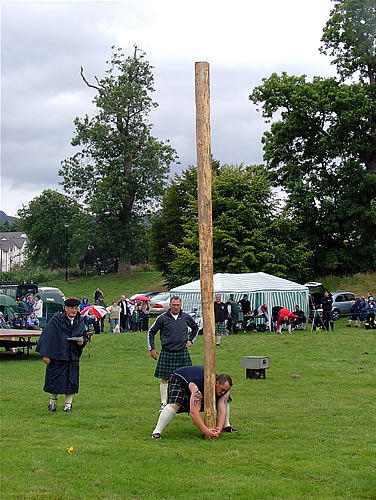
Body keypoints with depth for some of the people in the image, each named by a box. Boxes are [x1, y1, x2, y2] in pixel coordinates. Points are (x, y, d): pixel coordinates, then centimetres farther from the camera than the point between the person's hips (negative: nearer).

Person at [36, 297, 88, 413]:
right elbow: (47, 336, -10)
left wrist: (82, 341, -10)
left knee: (71, 381, 3)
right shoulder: (56, 320, -7)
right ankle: (52, 401, 25)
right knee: (55, 379, 4)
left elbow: (85, 336, 15)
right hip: (57, 355, -4)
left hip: (73, 357, 4)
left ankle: (68, 405, 13)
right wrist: (46, 354, -16)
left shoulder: (80, 321, 7)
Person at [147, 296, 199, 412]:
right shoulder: (162, 318, -3)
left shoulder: (186, 317, 4)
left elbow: (195, 328, 24)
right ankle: (163, 404, 7)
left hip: (183, 353, 2)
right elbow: (151, 332, 7)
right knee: (165, 379, -1)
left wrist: (191, 340, 14)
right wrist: (152, 348, 4)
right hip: (166, 353, -2)